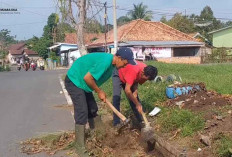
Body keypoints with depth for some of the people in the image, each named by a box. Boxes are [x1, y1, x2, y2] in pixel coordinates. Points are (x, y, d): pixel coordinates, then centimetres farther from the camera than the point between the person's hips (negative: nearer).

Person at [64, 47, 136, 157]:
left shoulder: (111, 63, 2)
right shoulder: (105, 61, -30)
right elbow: (87, 78, -29)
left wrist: (99, 92, 1)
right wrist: (99, 92, -16)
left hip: (81, 82, 10)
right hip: (74, 81, -10)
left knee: (92, 109, 14)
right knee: (82, 113, -13)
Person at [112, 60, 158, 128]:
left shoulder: (146, 73, -23)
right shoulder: (134, 71, -44)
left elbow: (136, 81, -7)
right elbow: (127, 90, -44)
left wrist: (135, 91, -26)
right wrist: (137, 104, -38)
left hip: (131, 78, 6)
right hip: (118, 74, -6)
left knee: (134, 97, -1)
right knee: (116, 97, -17)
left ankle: (140, 121, 6)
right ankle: (116, 123, -13)